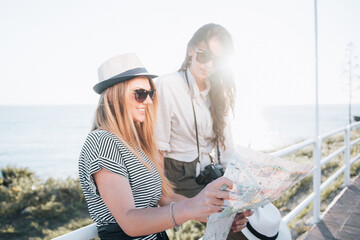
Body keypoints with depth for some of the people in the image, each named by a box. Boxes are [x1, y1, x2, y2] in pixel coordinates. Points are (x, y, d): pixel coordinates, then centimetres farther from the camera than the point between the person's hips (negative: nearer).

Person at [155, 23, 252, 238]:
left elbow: (227, 146, 5)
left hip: (214, 177, 6)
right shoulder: (167, 85, -8)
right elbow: (159, 149, -10)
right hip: (182, 178, -6)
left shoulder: (220, 93, 12)